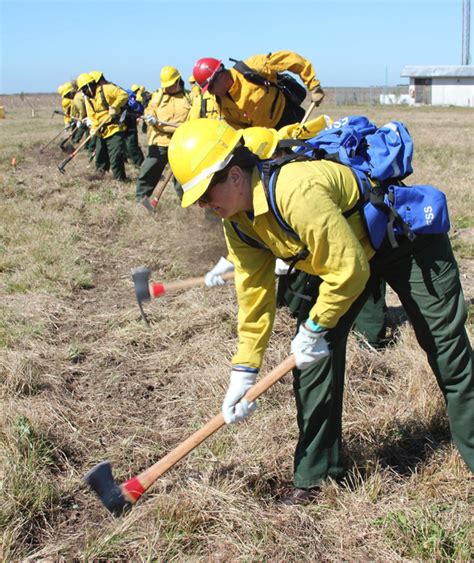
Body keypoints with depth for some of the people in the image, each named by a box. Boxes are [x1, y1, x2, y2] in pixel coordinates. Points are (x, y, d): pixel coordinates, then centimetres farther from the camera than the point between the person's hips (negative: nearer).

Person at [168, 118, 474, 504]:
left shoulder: (296, 191, -39)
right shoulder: (237, 221, -11)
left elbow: (349, 269, -33)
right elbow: (253, 293, -3)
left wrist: (314, 327, -19)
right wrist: (244, 371, -4)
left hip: (408, 240, -7)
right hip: (337, 252, 7)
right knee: (314, 351, -3)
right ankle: (315, 472, 9)